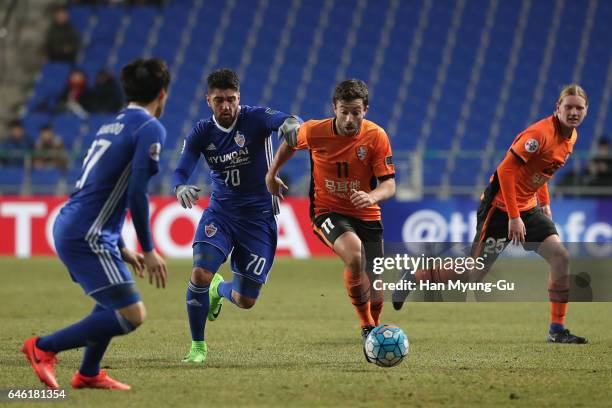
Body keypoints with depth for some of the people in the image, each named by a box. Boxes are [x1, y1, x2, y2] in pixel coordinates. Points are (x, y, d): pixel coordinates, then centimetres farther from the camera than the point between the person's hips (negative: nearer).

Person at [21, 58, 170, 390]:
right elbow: (136, 192, -18)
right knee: (131, 315, -10)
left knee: (113, 302, 27)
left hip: (68, 226, 10)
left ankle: (89, 374, 30)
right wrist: (148, 250, -12)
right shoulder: (150, 128, -8)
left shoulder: (113, 125, 19)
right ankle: (43, 347, -6)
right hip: (86, 236, -10)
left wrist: (120, 248, 29)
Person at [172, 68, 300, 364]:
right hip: (220, 213, 1)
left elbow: (281, 120, -34)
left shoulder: (255, 118, -13)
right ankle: (198, 345, 1)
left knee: (246, 301, 0)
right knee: (199, 275, -22)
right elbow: (181, 171, -12)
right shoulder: (201, 133, -4)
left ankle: (220, 289, 39)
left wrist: (291, 123, -60)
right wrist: (181, 187, -37)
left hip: (259, 216, -1)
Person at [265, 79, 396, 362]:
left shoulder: (376, 136, -13)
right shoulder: (314, 131, -12)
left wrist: (372, 197, -36)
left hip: (366, 215, 2)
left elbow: (389, 184, -15)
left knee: (376, 290, 0)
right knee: (354, 254, -34)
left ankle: (373, 331, 32)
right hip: (327, 211, -2)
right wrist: (272, 173, 16)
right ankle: (366, 326, -19)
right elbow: (290, 143, 12)